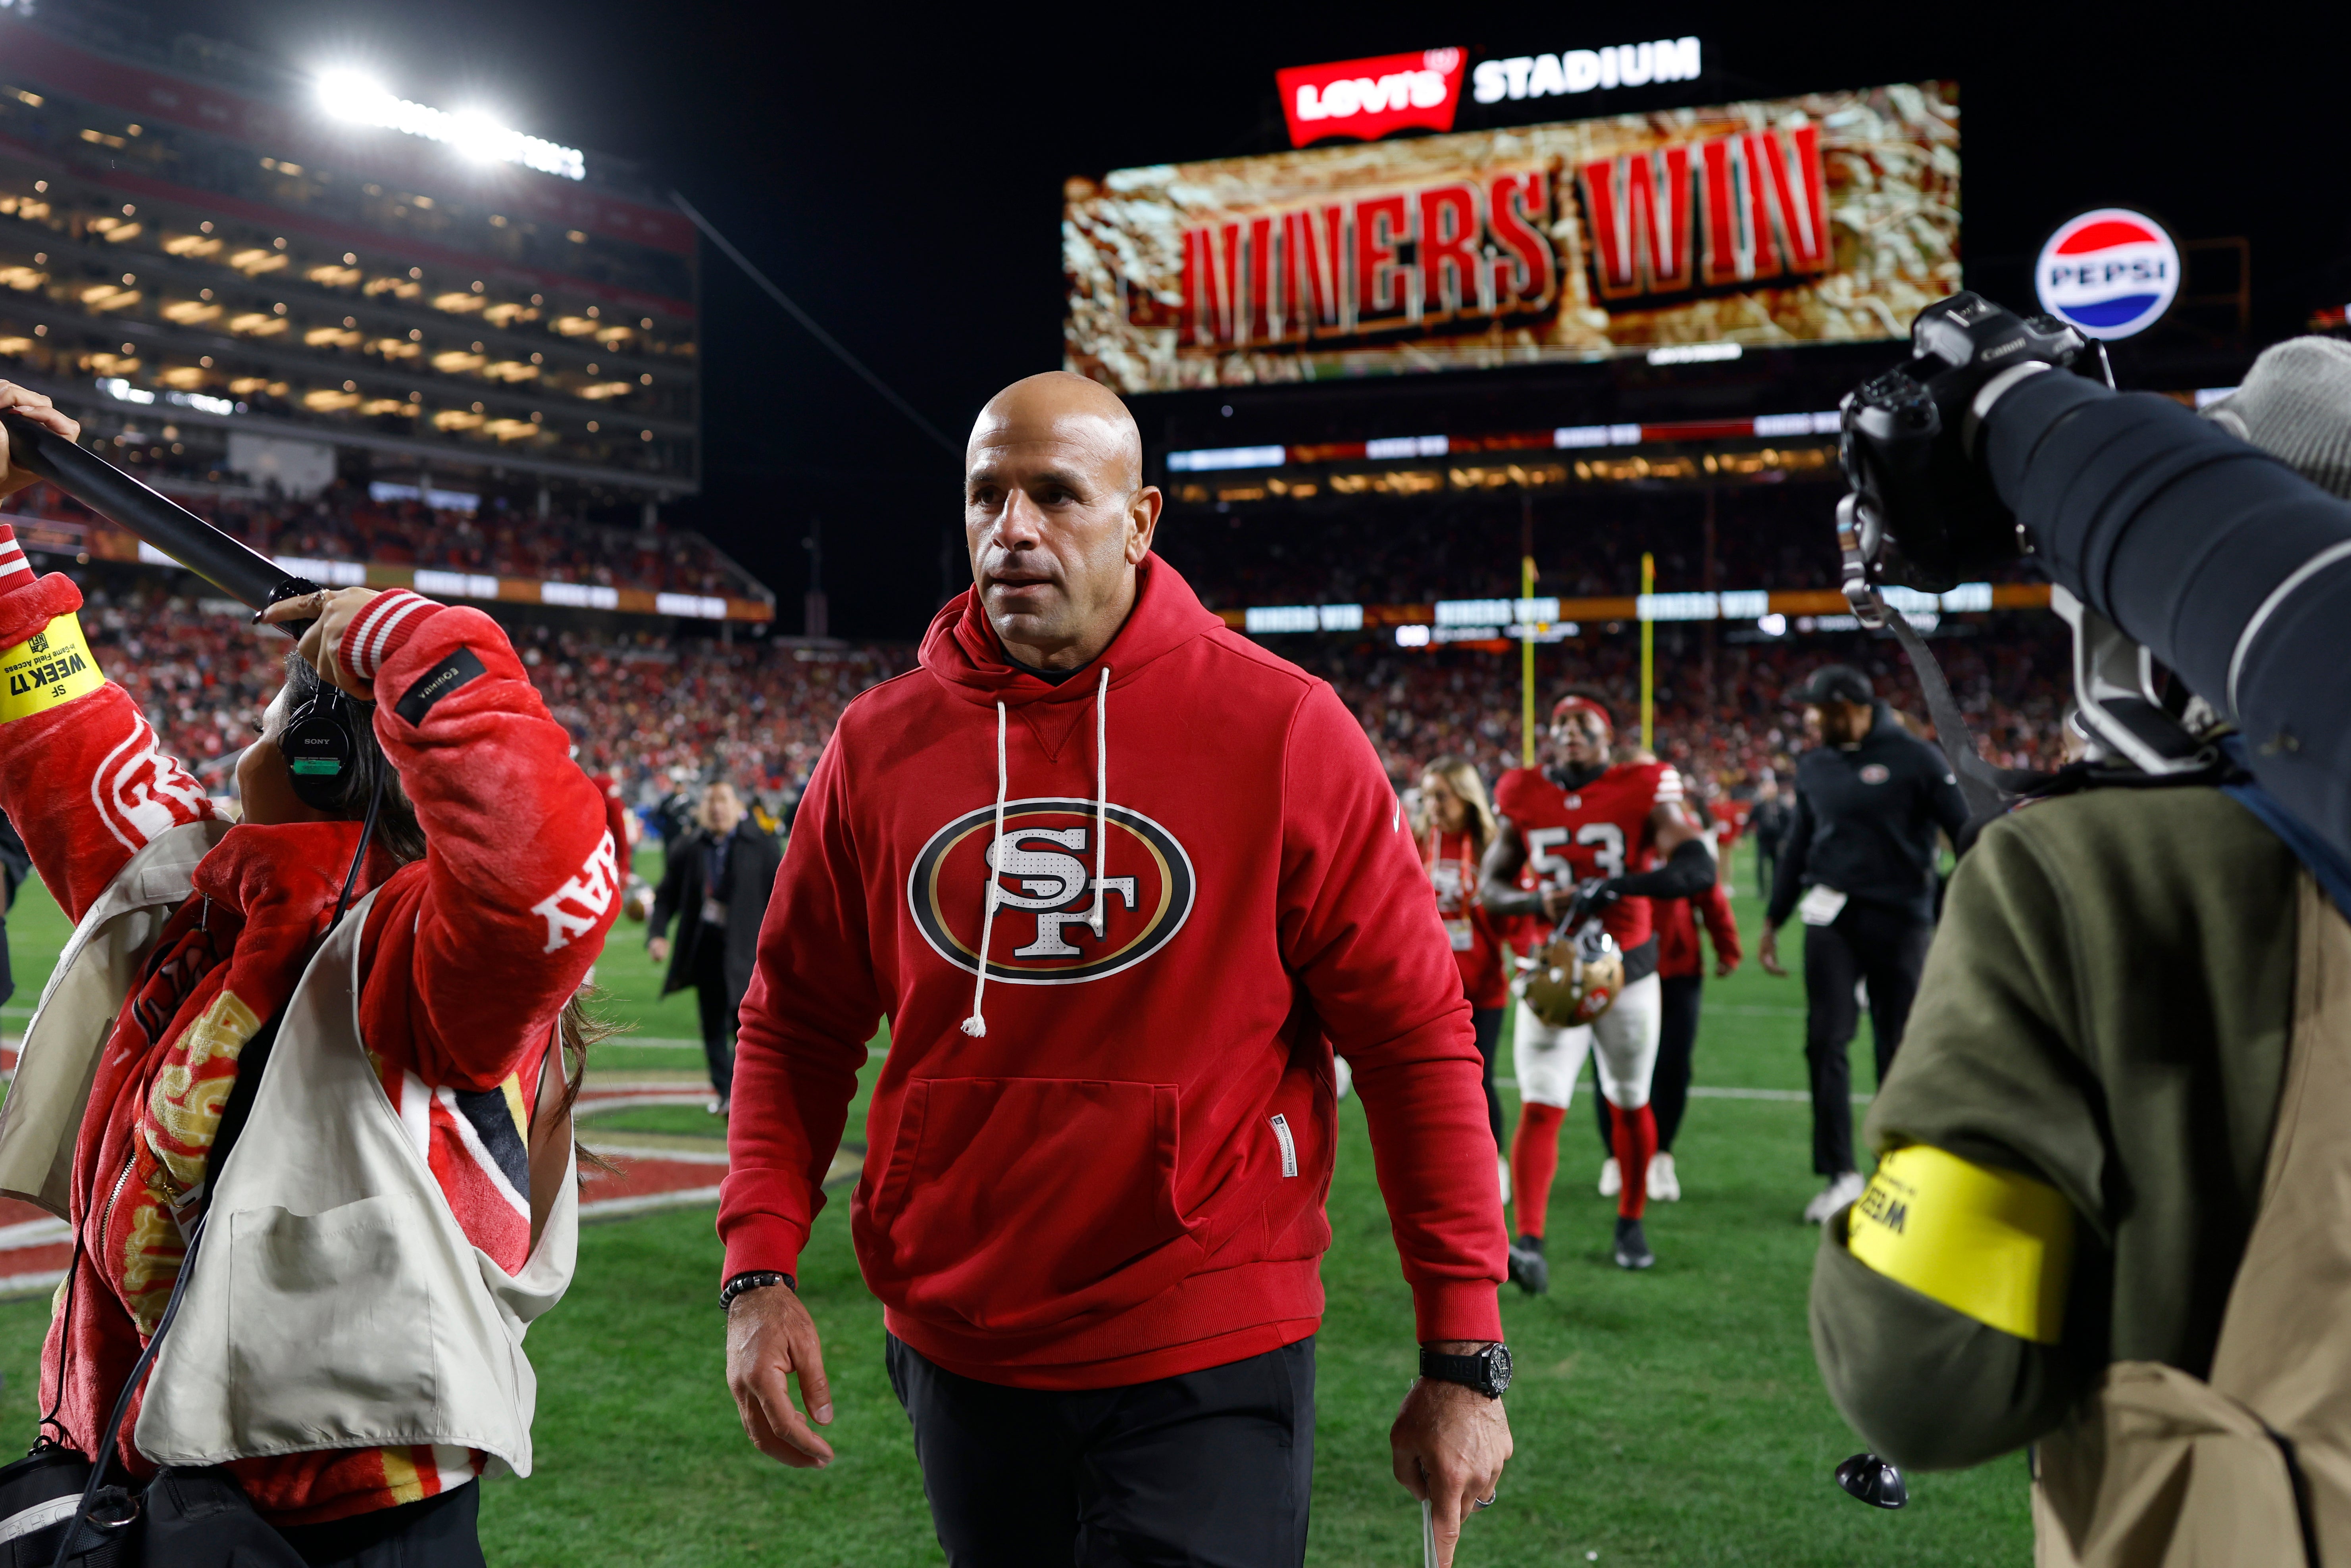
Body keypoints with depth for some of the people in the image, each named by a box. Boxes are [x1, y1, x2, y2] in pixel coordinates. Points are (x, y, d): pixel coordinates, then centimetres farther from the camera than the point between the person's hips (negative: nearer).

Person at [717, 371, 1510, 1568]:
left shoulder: (1278, 729, -9)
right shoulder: (882, 746, 1)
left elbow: (1416, 1036, -7)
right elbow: (797, 1026, 8)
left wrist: (1463, 1358, -8)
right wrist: (760, 1269, -5)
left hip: (1208, 1373, -3)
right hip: (957, 1359, 4)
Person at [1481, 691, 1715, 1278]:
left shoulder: (1641, 791, -8)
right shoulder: (1523, 797, -1)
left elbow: (1699, 869, -18)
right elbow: (1492, 889, 5)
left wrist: (1614, 886, -29)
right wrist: (1538, 903, -17)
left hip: (1627, 968, 0)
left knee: (1630, 1105, 15)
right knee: (1540, 1108, -12)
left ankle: (1631, 1224, 35)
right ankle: (1530, 1245, -19)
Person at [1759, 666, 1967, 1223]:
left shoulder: (1914, 759, -7)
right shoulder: (1814, 767, 10)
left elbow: (1966, 833, -5)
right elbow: (1798, 847, 19)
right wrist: (1773, 921, 18)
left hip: (1899, 920, -4)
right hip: (1831, 918, 4)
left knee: (1898, 1047, 5)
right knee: (1825, 1041, -5)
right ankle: (1841, 1174, 1)